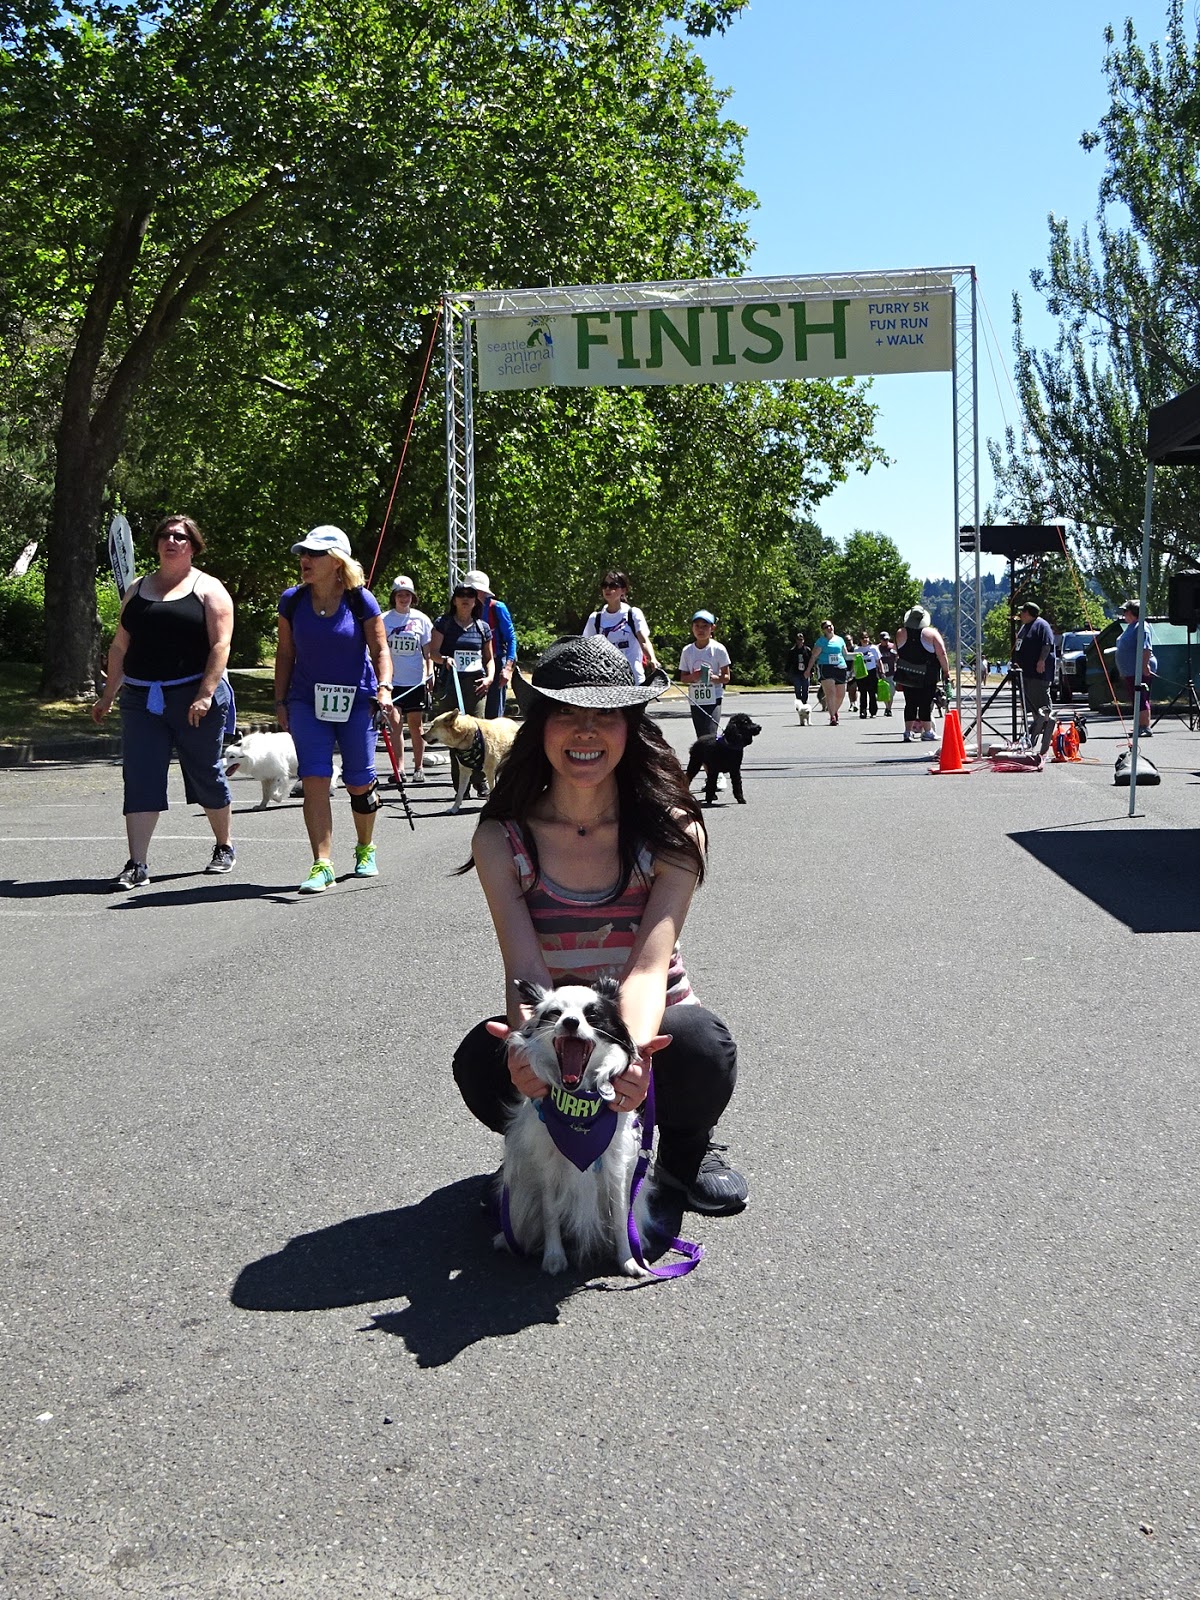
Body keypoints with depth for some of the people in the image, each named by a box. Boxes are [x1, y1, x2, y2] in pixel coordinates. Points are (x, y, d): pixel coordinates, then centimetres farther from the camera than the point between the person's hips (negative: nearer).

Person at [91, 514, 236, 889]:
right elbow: (120, 646, 18)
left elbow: (220, 645, -8)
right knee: (140, 779, -5)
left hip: (194, 698, -4)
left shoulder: (208, 589, 2)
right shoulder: (137, 590, 16)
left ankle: (224, 847, 29)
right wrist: (108, 695, 13)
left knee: (206, 775, 8)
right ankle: (137, 865, -5)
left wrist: (205, 695, -18)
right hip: (141, 699, 4)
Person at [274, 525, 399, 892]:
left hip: (356, 701, -1)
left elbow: (379, 649, -1)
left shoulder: (360, 600, -7)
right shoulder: (292, 600, 0)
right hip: (308, 701, 2)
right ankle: (322, 865, -10)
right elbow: (285, 654, 8)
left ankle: (365, 850, 32)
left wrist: (384, 689, -16)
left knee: (359, 783, 6)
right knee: (314, 780, -11)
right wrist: (280, 701, 6)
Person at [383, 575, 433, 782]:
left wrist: (429, 676, 3)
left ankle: (418, 767, 14)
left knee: (415, 725, 7)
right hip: (393, 680, 0)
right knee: (396, 723, -7)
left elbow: (427, 652, 8)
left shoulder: (421, 619, 4)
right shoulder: (385, 620, 3)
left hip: (416, 680, 0)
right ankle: (399, 767, -4)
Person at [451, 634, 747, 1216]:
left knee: (704, 1050, -34)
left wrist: (630, 1050, -49)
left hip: (645, 1022, 0)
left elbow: (650, 965, -26)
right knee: (480, 1066, -31)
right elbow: (525, 969, -22)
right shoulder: (503, 839, -11)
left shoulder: (672, 831, -14)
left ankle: (687, 1149, 4)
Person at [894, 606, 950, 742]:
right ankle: (927, 732, 2)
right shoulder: (931, 633, -7)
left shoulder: (900, 633, 2)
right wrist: (946, 671, 0)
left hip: (906, 675, 3)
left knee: (910, 703, 9)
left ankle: (908, 732, 8)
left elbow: (897, 655, 11)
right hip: (927, 677, -3)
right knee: (926, 704, 1)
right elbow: (942, 654, -9)